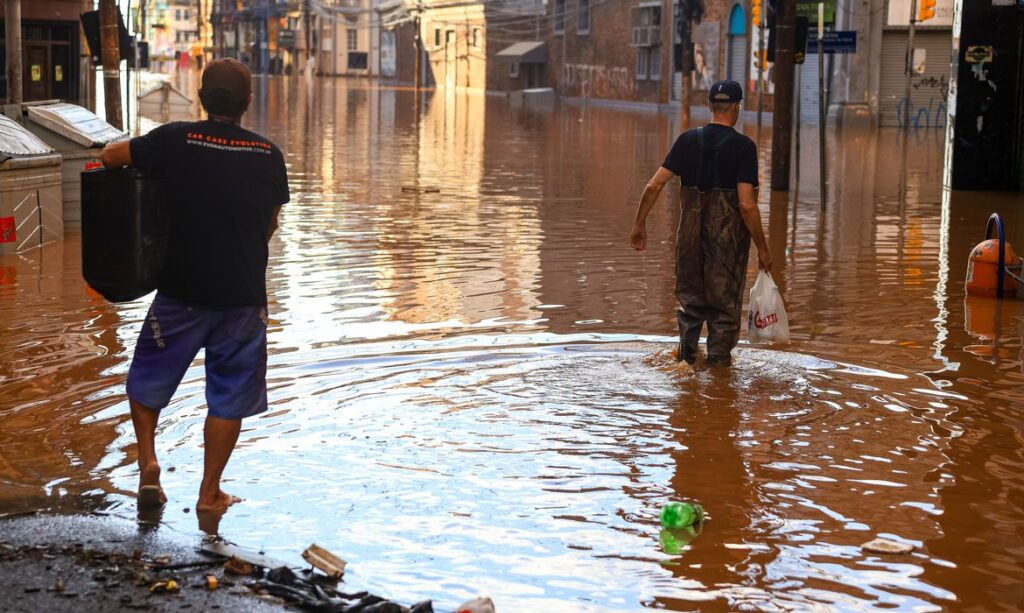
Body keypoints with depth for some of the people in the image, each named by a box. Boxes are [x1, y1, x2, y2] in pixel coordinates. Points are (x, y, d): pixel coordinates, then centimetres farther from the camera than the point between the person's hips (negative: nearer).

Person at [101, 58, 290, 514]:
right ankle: (210, 493, 15)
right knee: (229, 398, 11)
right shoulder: (268, 155, -2)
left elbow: (111, 156, 2)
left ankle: (147, 461, 6)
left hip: (181, 292, -1)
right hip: (245, 296, 1)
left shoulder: (176, 141, -9)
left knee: (148, 379, 19)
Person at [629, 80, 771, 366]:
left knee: (691, 298, 20)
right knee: (725, 301, 12)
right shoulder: (743, 146, -10)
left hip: (691, 234, 3)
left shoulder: (688, 140, -1)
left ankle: (687, 352, 18)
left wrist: (639, 223, 6)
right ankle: (719, 358, 16)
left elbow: (654, 185, -5)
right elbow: (747, 204, -16)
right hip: (729, 236, -3)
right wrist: (762, 248, -9)